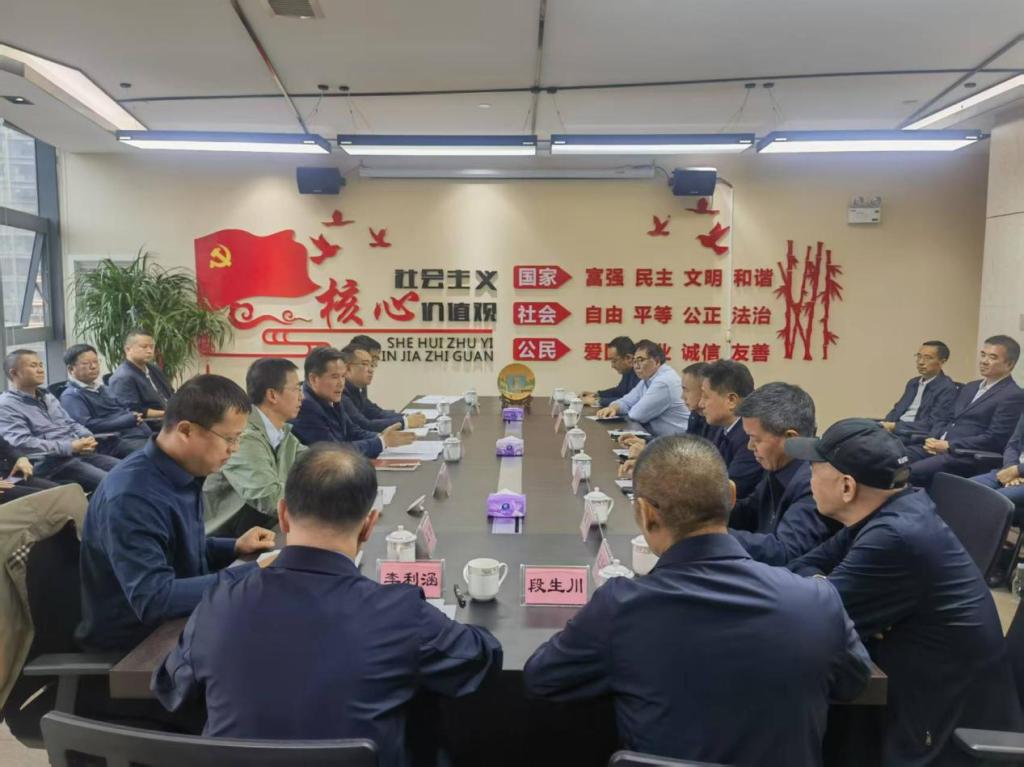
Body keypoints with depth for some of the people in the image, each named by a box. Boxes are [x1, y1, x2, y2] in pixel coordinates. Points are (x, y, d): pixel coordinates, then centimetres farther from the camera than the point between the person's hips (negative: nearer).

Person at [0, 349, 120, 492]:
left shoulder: (47, 396, 21)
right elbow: (21, 443, -17)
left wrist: (87, 437, -1)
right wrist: (69, 447, -21)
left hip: (79, 453, 8)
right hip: (51, 463, -8)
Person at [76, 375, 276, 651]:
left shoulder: (184, 474, 0)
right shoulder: (133, 496, -27)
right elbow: (154, 600, -30)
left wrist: (234, 548, 1)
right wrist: (250, 575, -27)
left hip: (173, 621, 8)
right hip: (134, 641, -8)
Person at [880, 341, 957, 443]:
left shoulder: (947, 388, -6)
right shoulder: (913, 383, 20)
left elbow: (931, 425, -14)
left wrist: (894, 426, -18)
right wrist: (884, 425, -5)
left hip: (916, 437, -7)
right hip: (896, 431, 7)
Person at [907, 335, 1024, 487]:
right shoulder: (970, 387, 23)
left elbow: (994, 439, -12)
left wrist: (948, 445, -15)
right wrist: (933, 439, 1)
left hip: (965, 457, -8)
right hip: (938, 447, 8)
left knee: (906, 474, -30)